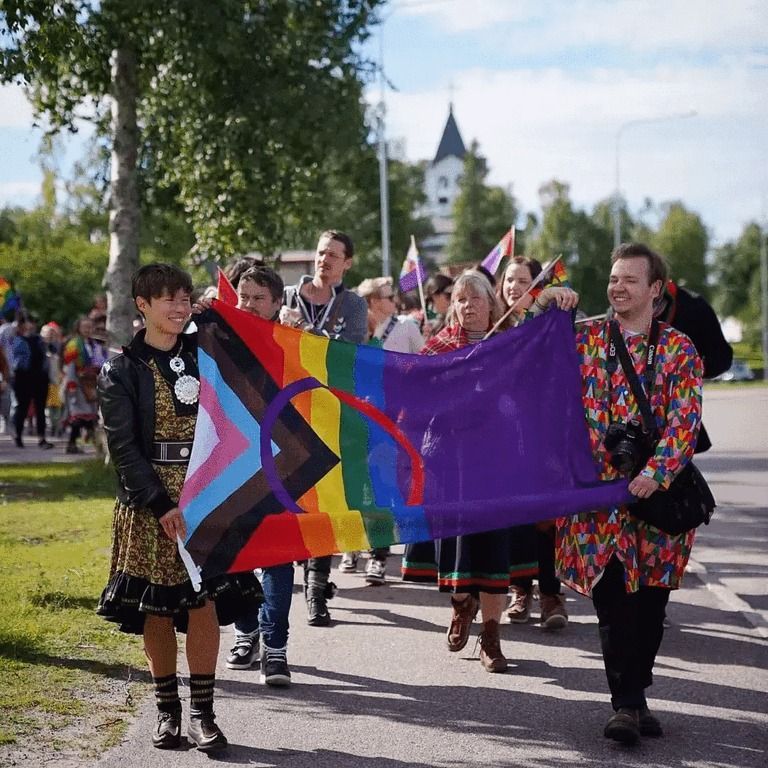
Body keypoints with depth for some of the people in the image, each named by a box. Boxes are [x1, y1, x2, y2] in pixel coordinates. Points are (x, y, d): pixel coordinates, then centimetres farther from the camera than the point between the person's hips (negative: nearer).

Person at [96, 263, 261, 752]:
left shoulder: (204, 354, 8)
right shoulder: (122, 372, -1)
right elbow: (124, 447, -7)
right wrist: (162, 505, -15)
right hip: (149, 502, -2)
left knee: (203, 602, -3)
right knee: (156, 608, 2)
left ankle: (202, 713, 3)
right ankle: (167, 711, 16)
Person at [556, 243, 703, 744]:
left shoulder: (679, 348, 3)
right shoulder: (584, 338, 7)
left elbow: (684, 420, -6)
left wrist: (656, 472, -20)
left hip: (657, 491, 1)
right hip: (598, 489, 0)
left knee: (651, 600, 6)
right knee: (613, 599, -6)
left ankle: (635, 696, 20)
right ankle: (627, 702, -1)